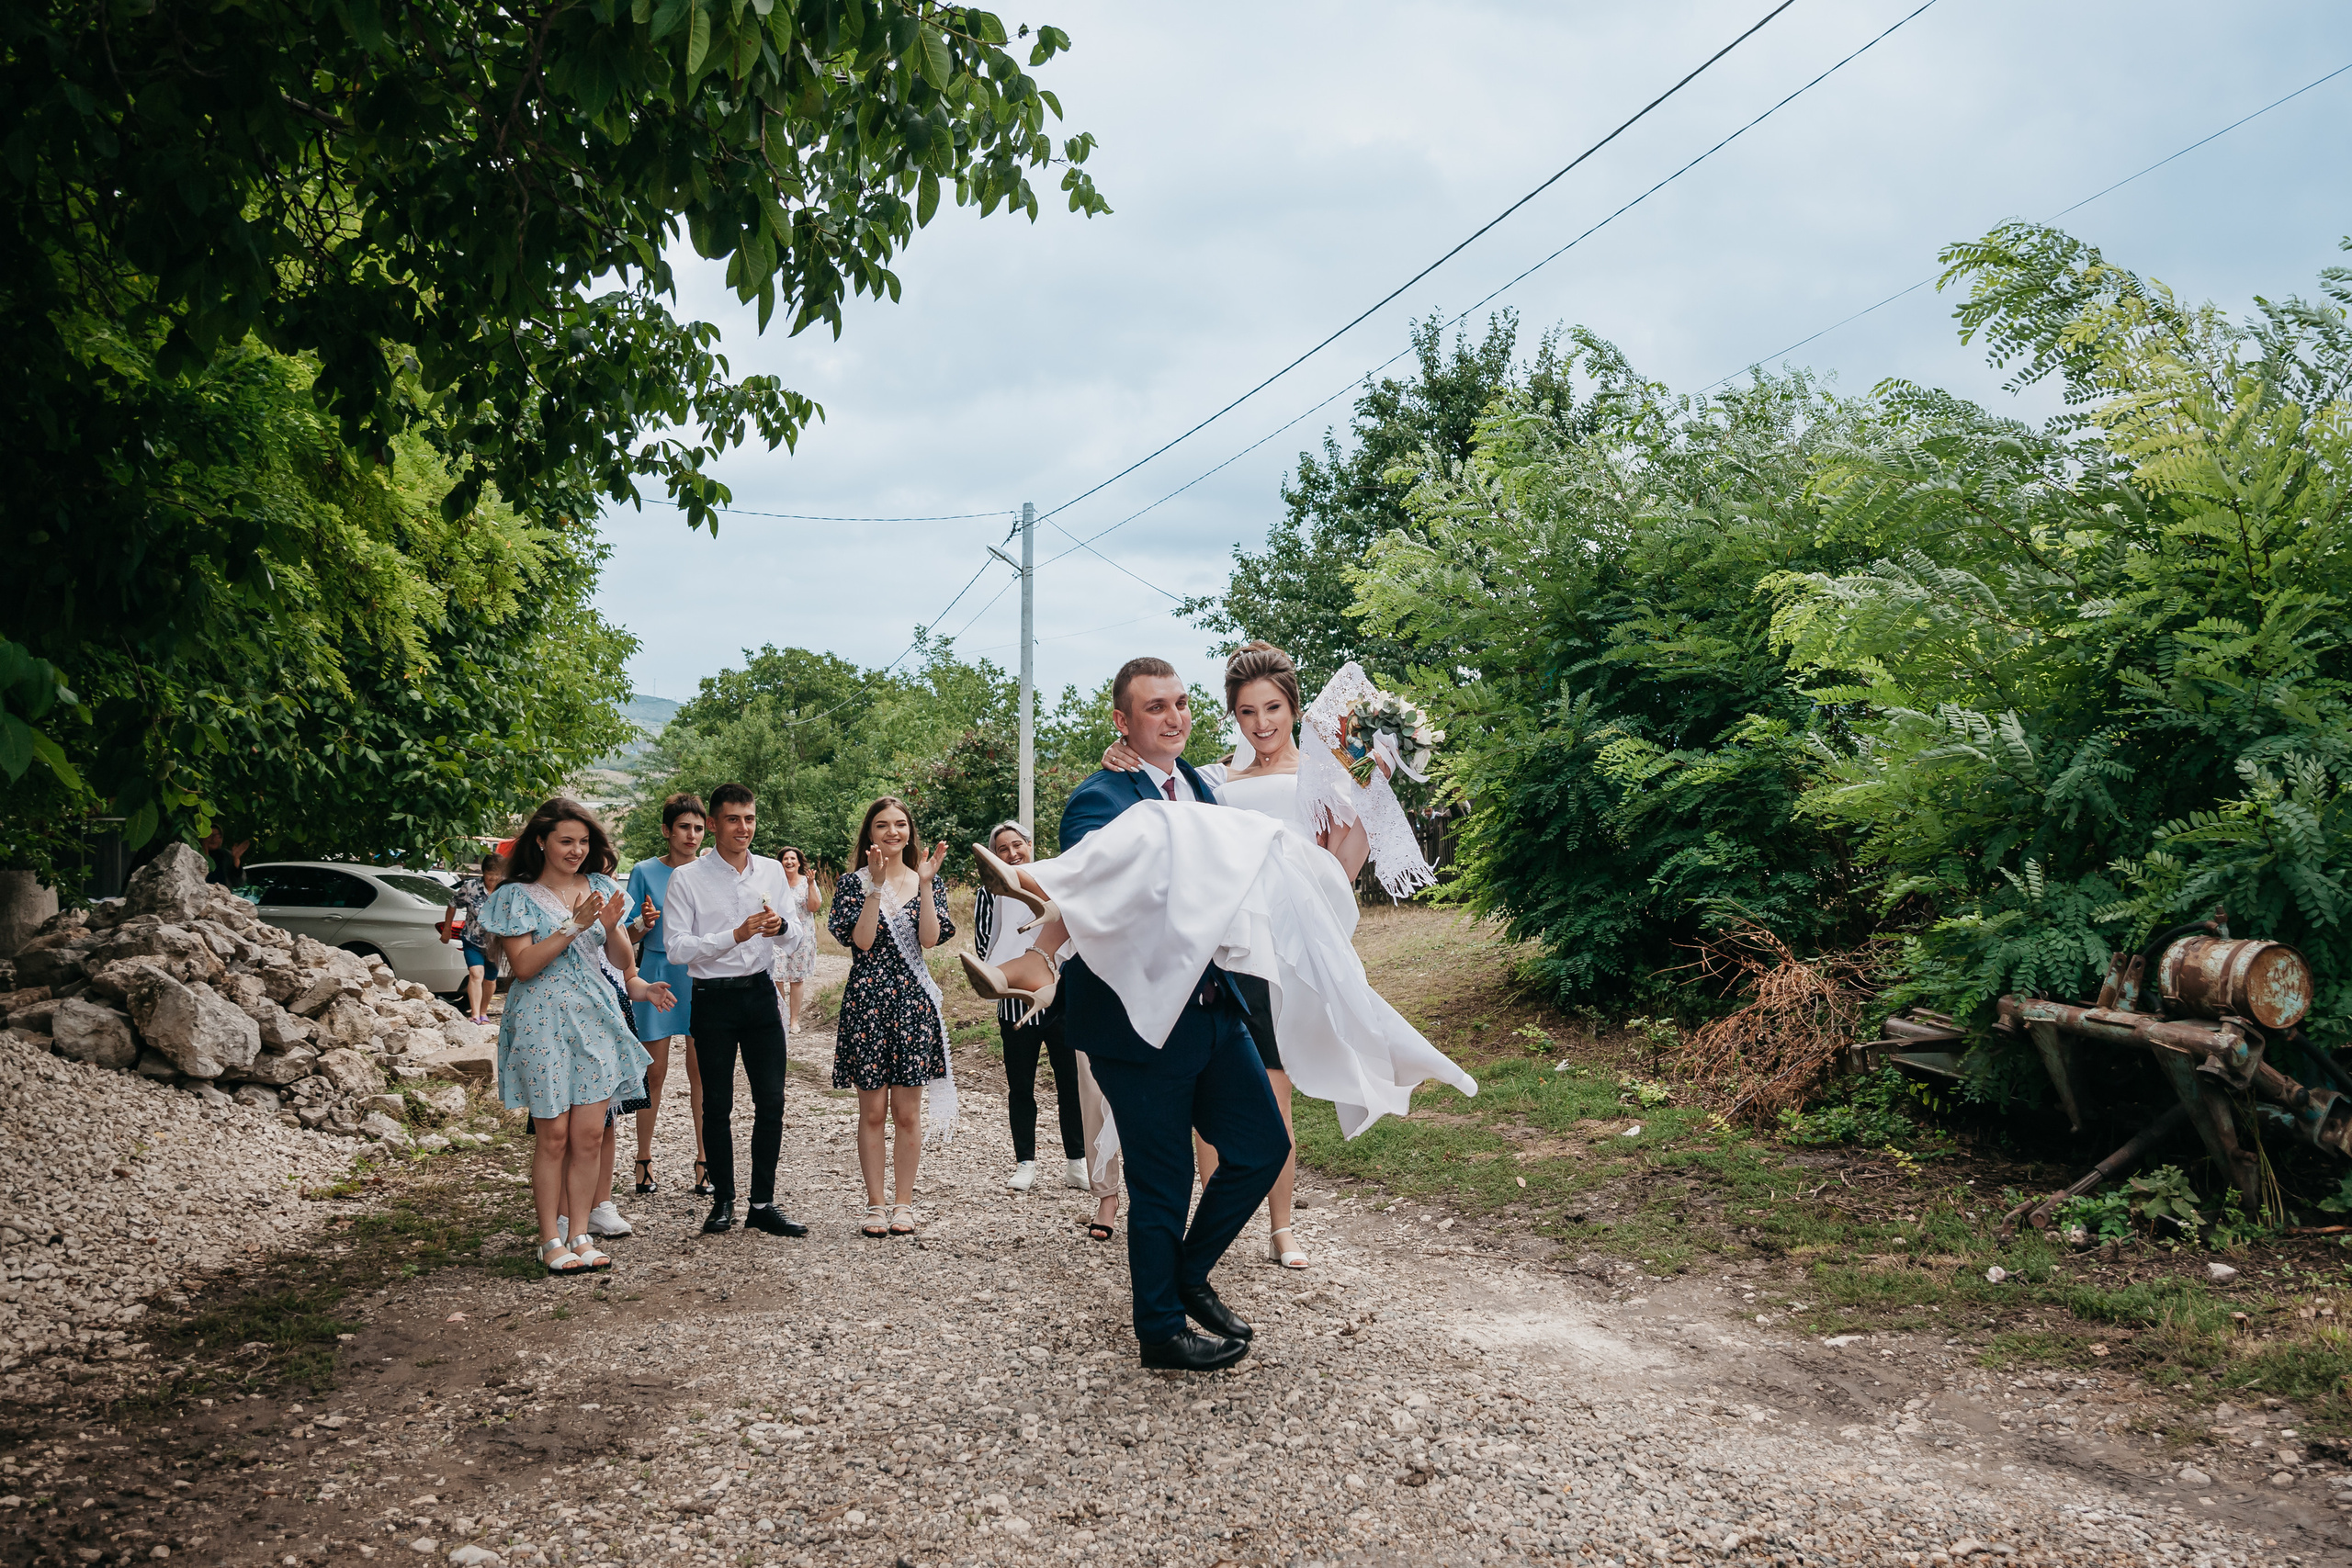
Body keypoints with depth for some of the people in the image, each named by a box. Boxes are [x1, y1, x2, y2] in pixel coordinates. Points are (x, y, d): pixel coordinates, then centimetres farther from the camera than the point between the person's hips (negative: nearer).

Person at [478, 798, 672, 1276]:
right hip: (544, 1021, -4)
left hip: (597, 1020, 4)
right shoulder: (518, 895, -2)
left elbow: (623, 961, 9)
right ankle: (551, 1241, 8)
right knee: (553, 1136, -2)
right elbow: (523, 965, -11)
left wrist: (610, 926, -11)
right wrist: (575, 924, -18)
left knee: (590, 1134, 2)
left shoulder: (600, 887, 10)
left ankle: (580, 1235, 11)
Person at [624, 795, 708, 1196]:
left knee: (701, 1071, 1)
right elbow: (630, 937, 2)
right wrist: (644, 924, -19)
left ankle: (704, 1161, 8)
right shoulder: (645, 872, 1)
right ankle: (644, 1160, 13)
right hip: (657, 975, -1)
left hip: (701, 977, 2)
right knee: (655, 1072, 1)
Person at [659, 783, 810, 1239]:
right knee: (717, 1104, 5)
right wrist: (735, 935, -23)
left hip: (761, 994, 3)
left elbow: (793, 925, 18)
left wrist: (781, 924, -7)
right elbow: (676, 948, -12)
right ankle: (722, 1201, 18)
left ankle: (763, 1204, 11)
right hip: (714, 999, -3)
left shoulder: (772, 871, 6)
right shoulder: (686, 878, -7)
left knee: (772, 1100, 2)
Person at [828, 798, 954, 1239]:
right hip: (866, 1001, -1)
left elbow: (931, 938, -7)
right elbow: (861, 941, -11)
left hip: (913, 1003, 1)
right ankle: (875, 1205, 14)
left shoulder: (928, 880, 7)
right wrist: (877, 885, -16)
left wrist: (925, 883, -13)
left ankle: (903, 1204, 16)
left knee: (907, 1112, 5)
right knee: (873, 1111, 4)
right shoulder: (853, 883, 2)